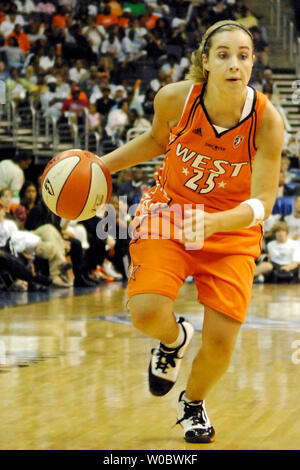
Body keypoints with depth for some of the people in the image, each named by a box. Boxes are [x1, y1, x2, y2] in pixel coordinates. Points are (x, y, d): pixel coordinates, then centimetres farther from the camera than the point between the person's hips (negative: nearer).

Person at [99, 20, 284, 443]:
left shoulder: (267, 120, -24)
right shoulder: (175, 99, -19)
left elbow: (262, 203, -25)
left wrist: (212, 223, -43)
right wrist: (104, 164, -4)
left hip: (232, 229, 0)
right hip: (169, 211, 1)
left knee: (221, 341, -7)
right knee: (146, 313, -23)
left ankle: (194, 404, 29)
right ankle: (173, 339, 17)